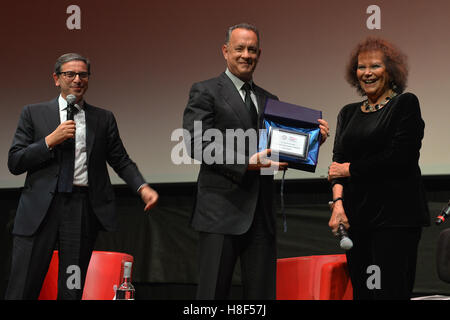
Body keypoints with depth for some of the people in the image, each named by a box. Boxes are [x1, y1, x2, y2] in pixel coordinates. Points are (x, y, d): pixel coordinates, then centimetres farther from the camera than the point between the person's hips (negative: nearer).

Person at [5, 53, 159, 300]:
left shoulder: (104, 119, 14)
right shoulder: (34, 113, 9)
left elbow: (121, 161, 13)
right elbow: (14, 163, 4)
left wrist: (142, 187, -5)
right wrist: (50, 140, -8)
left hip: (84, 210, 1)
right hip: (40, 208, -1)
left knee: (72, 290, 4)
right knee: (22, 290, -5)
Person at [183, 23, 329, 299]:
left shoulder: (269, 100, 21)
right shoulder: (205, 92, 3)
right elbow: (196, 143, -11)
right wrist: (245, 163, -21)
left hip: (262, 214, 6)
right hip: (222, 211, -5)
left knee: (262, 293, 5)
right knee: (214, 292, -4)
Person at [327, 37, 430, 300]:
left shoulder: (406, 104, 0)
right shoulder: (349, 113, 18)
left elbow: (399, 158, -11)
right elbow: (338, 160, 11)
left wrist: (350, 169, -3)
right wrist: (338, 201, -7)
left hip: (395, 215, -6)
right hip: (356, 217, 6)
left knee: (390, 290, -13)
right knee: (361, 291, 4)